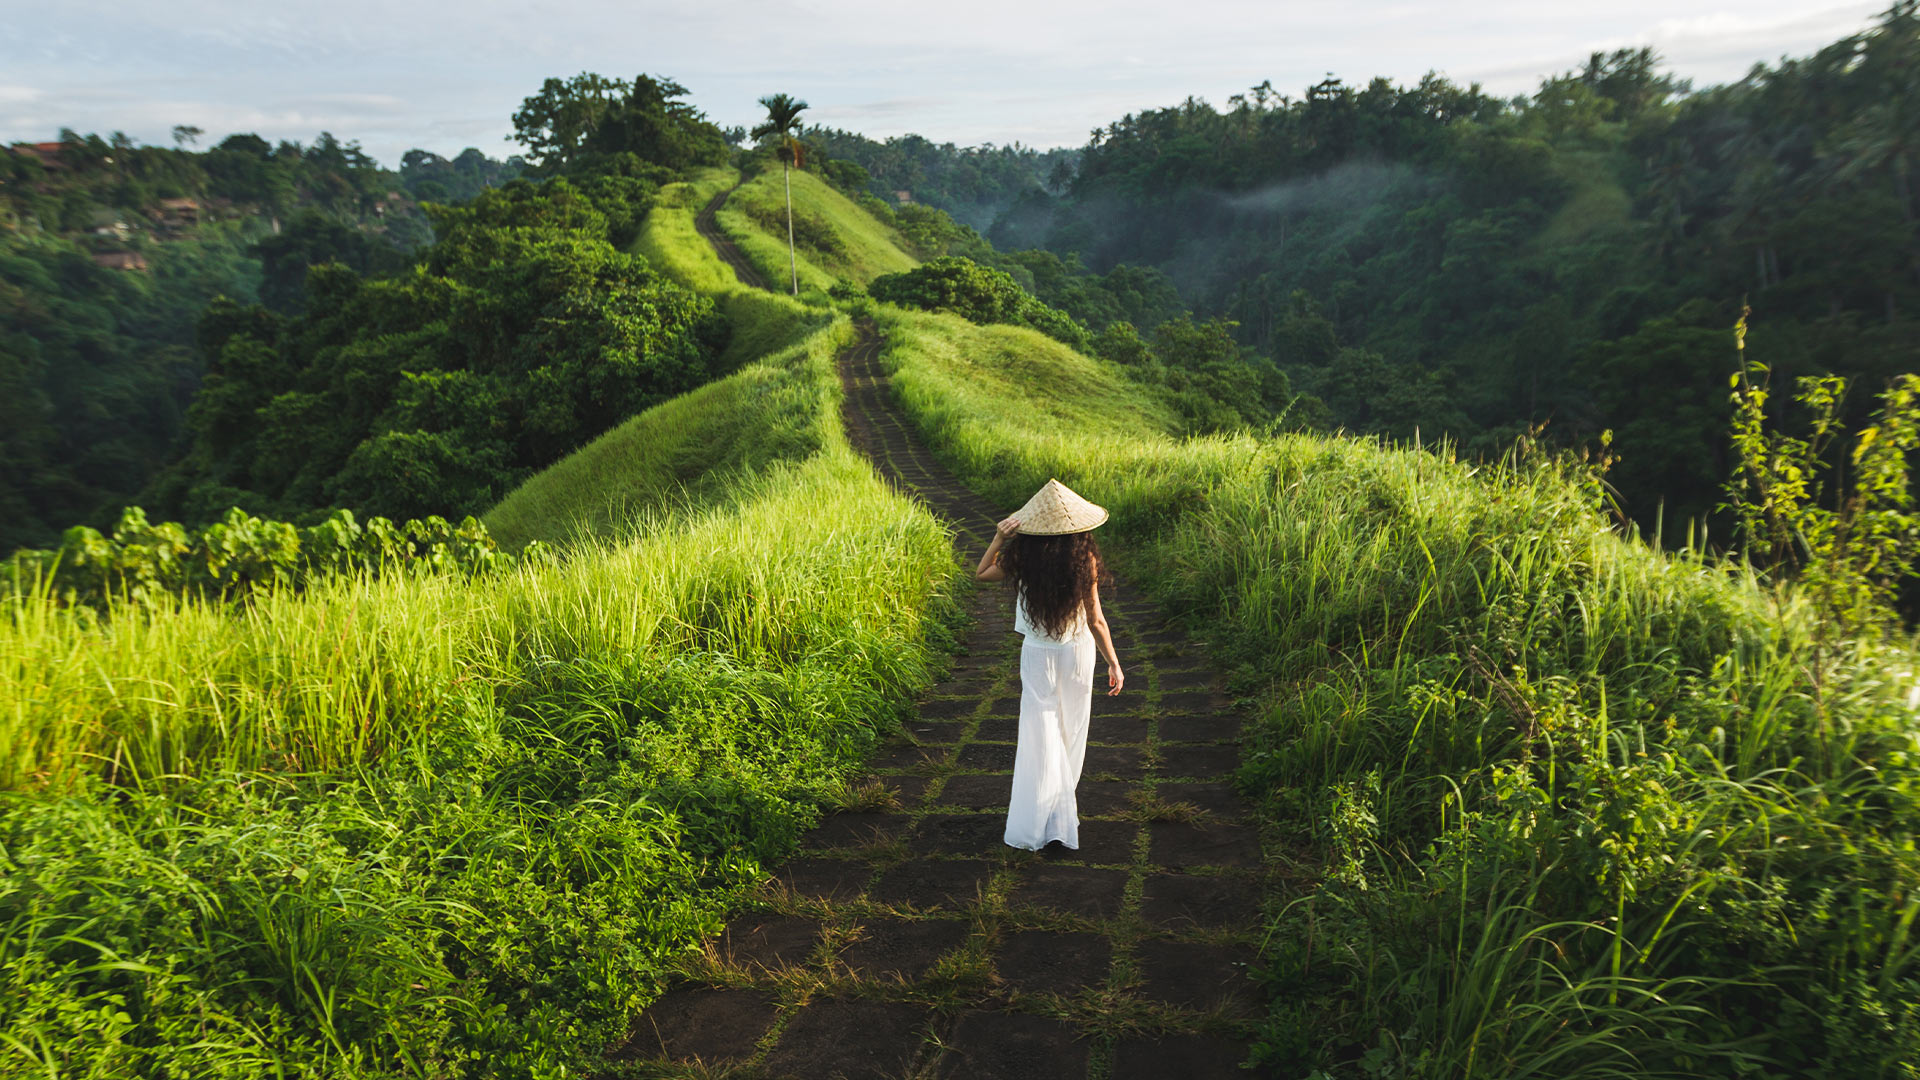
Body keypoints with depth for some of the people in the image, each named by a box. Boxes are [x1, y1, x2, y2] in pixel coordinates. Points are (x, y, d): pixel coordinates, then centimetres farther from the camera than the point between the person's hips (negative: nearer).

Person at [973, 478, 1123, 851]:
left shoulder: (1021, 558, -16)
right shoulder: (1085, 560, -16)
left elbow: (981, 574, 4)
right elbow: (1095, 620, -11)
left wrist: (998, 539, -3)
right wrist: (1113, 662, -2)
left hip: (1038, 655, 0)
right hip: (1078, 652, 1)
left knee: (1041, 733, 5)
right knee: (1070, 728, 17)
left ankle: (1034, 823, 1)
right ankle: (1060, 811, 31)